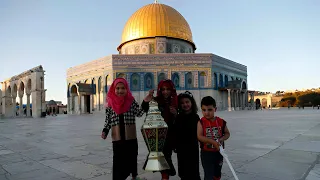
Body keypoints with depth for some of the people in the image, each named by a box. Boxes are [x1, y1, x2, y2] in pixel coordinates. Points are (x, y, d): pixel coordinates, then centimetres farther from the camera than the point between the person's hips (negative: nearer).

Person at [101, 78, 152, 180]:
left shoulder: (131, 101, -2)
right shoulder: (110, 103, 0)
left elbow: (139, 113, -8)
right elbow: (108, 120, 6)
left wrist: (145, 102, -22)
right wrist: (105, 131, -8)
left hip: (131, 137, 1)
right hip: (117, 138, 0)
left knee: (132, 158, 15)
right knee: (118, 161, 1)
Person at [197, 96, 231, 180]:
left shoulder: (221, 122, -4)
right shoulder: (201, 122, -12)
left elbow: (227, 133, 8)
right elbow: (199, 136, -19)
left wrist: (222, 139, -13)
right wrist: (212, 141, -27)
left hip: (218, 152, 4)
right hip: (206, 153, -4)